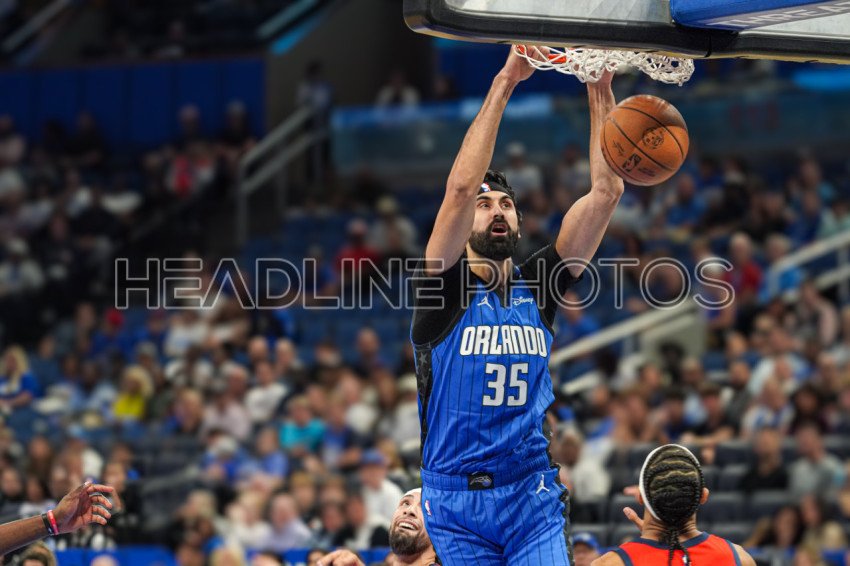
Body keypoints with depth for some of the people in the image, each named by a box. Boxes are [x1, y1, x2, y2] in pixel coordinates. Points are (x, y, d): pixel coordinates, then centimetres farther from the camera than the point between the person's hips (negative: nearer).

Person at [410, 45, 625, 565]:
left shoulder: (537, 286, 9)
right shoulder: (445, 289, -2)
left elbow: (606, 192, 2)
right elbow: (460, 187, -17)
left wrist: (600, 93, -5)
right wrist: (505, 83, -19)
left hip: (534, 498, 2)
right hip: (457, 502, -2)